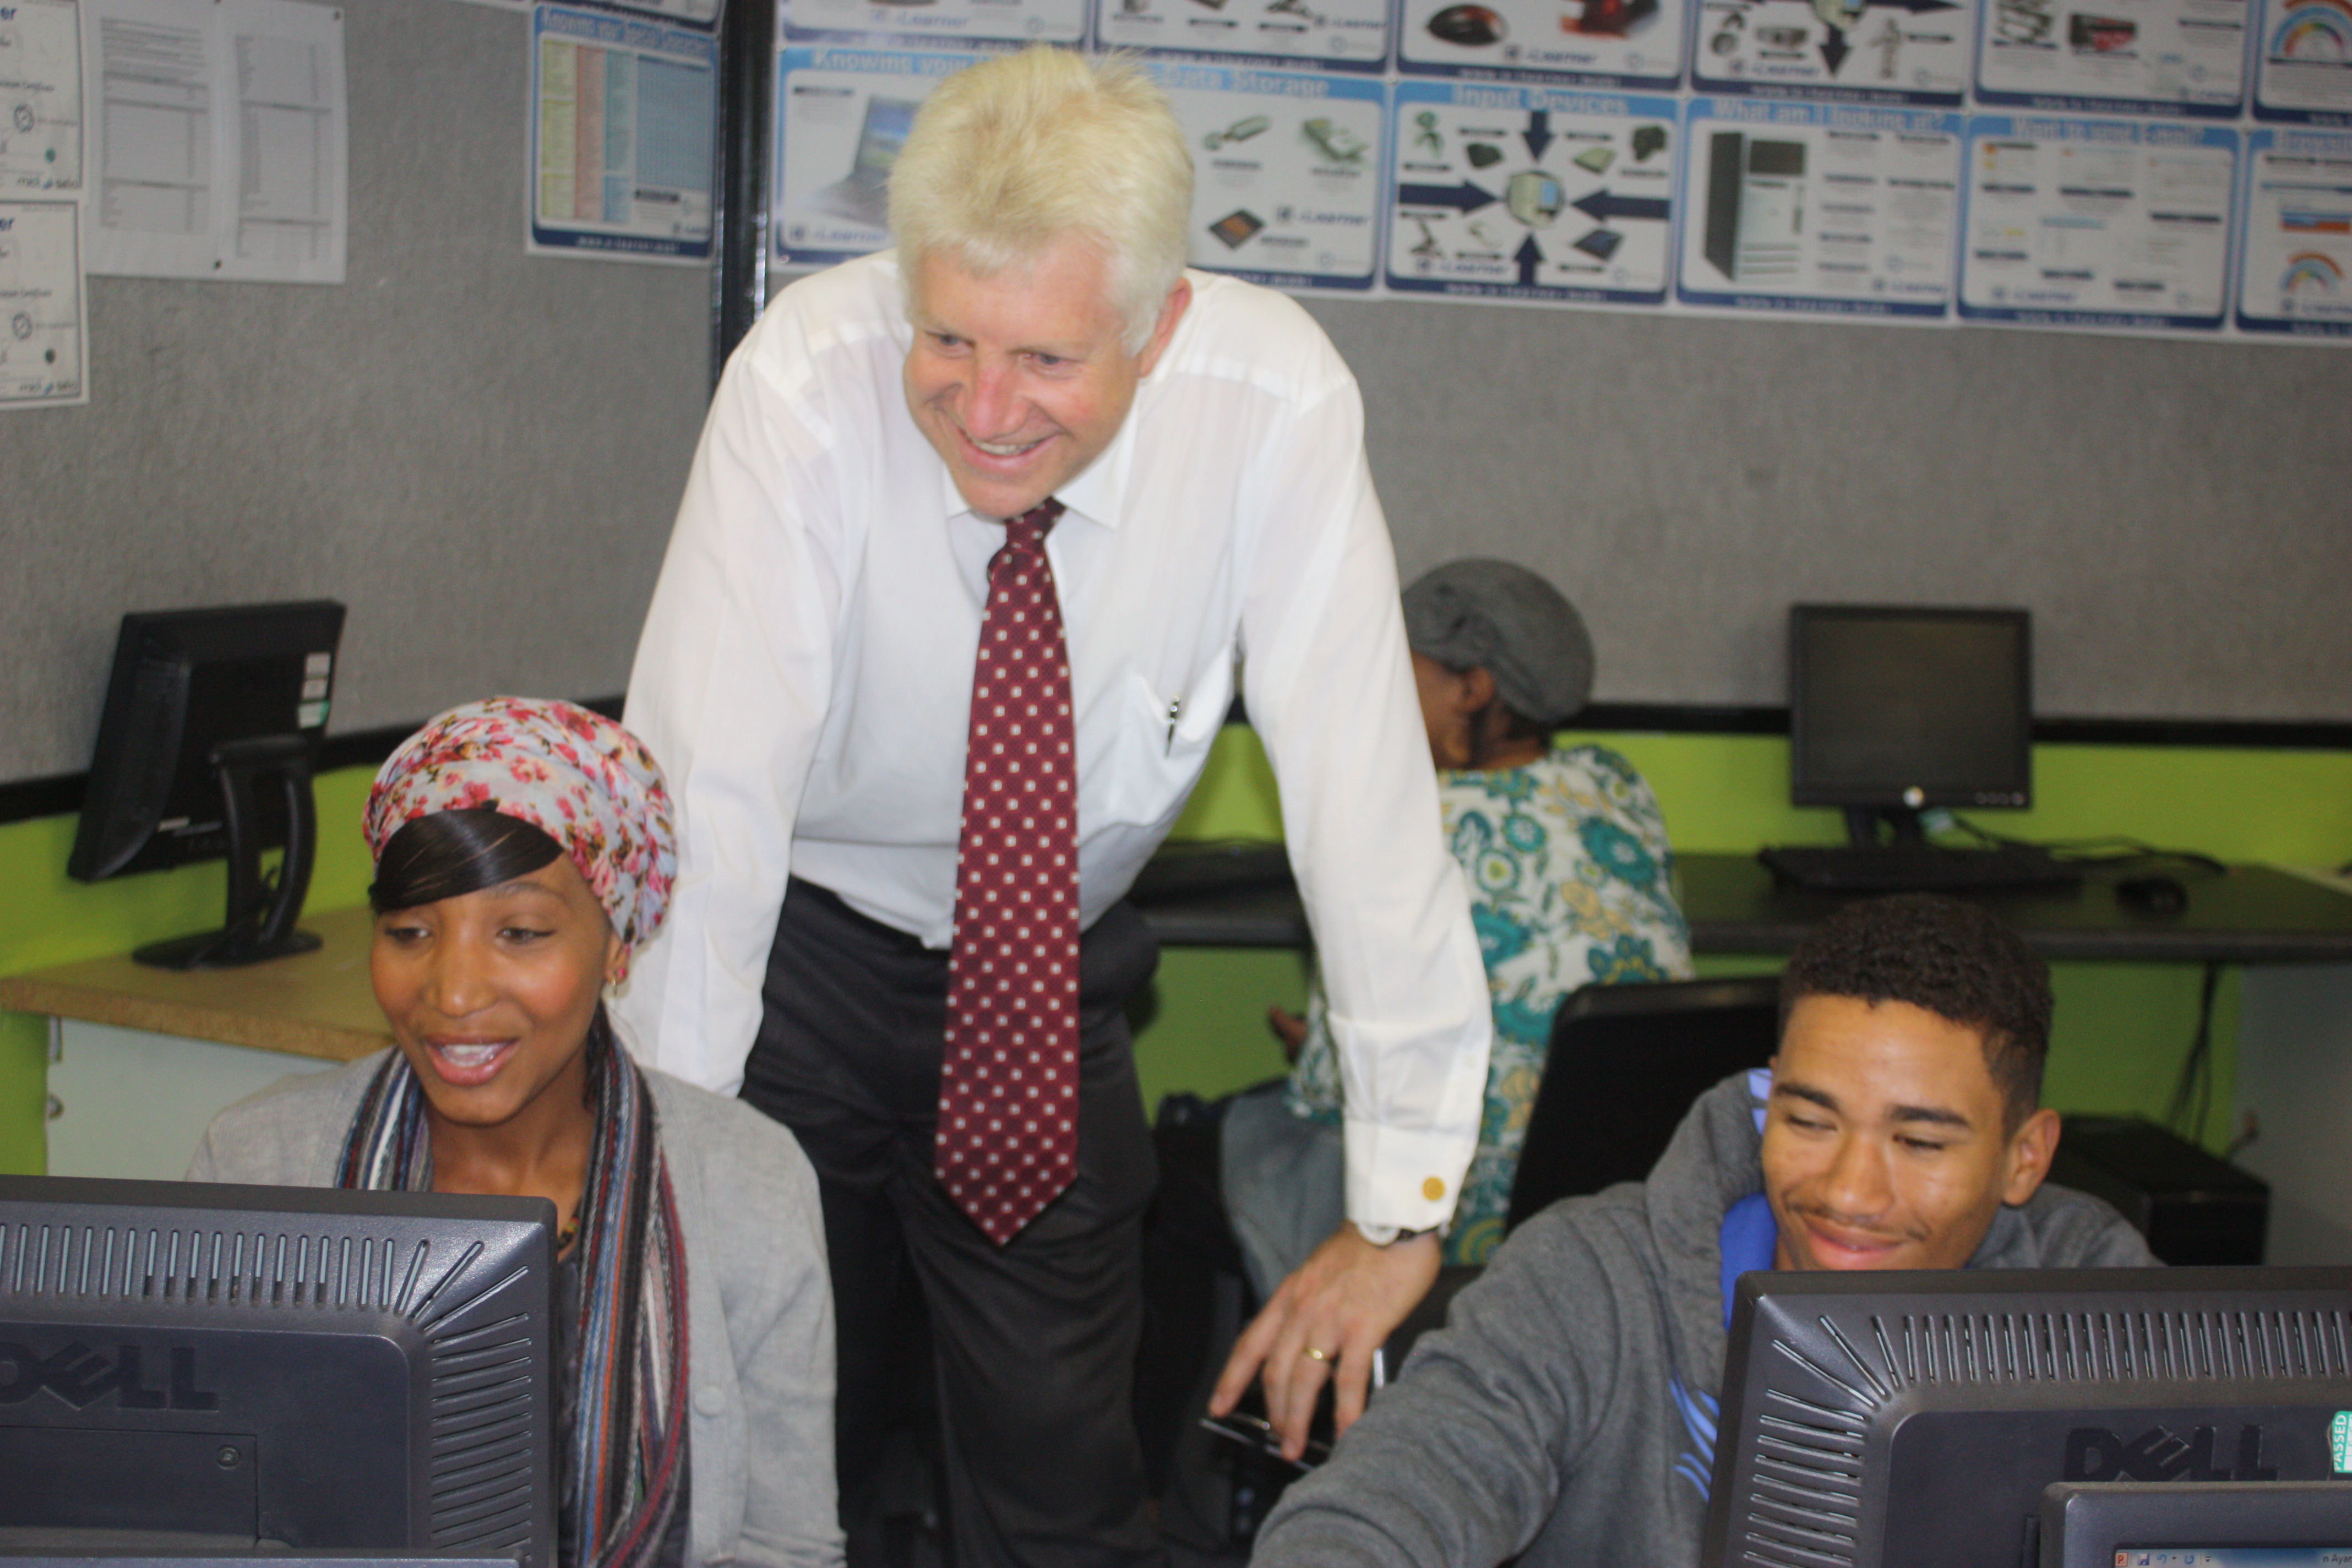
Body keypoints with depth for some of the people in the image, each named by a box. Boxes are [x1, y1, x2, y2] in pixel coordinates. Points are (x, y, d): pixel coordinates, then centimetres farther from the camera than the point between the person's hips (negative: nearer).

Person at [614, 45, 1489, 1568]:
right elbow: (710, 777, -28)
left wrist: (1403, 1200, -21)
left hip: (1049, 978, 1)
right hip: (806, 948, -1)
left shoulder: (1277, 403, -23)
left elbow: (1361, 790, -22)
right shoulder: (810, 383, -26)